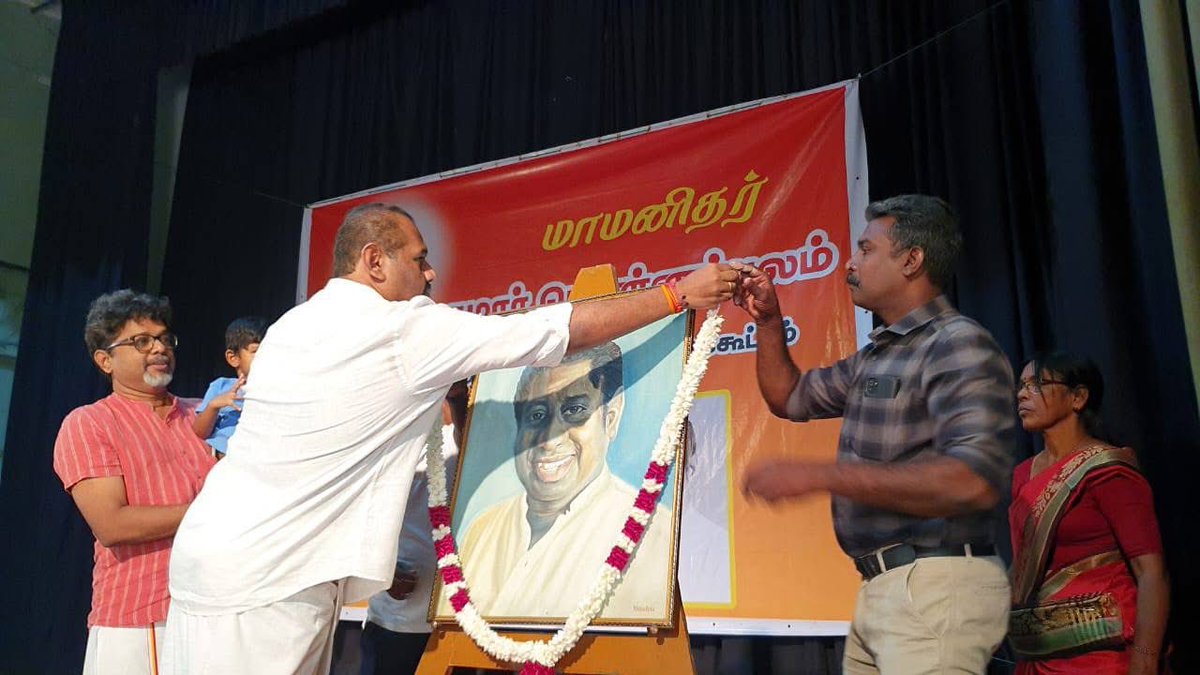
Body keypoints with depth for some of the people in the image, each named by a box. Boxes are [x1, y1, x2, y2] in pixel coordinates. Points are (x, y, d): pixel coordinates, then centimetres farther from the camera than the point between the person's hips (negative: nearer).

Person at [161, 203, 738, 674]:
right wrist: (681, 294, -1)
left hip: (219, 553, 8)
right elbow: (566, 331, -9)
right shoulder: (407, 331, -12)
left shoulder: (291, 327, 12)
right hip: (264, 583, -8)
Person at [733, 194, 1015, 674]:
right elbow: (789, 397, 30)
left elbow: (973, 481, -26)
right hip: (883, 587, 9)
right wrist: (768, 322, 14)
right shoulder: (875, 356, 17)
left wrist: (817, 476, -26)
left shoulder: (958, 344, -12)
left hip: (935, 586, -8)